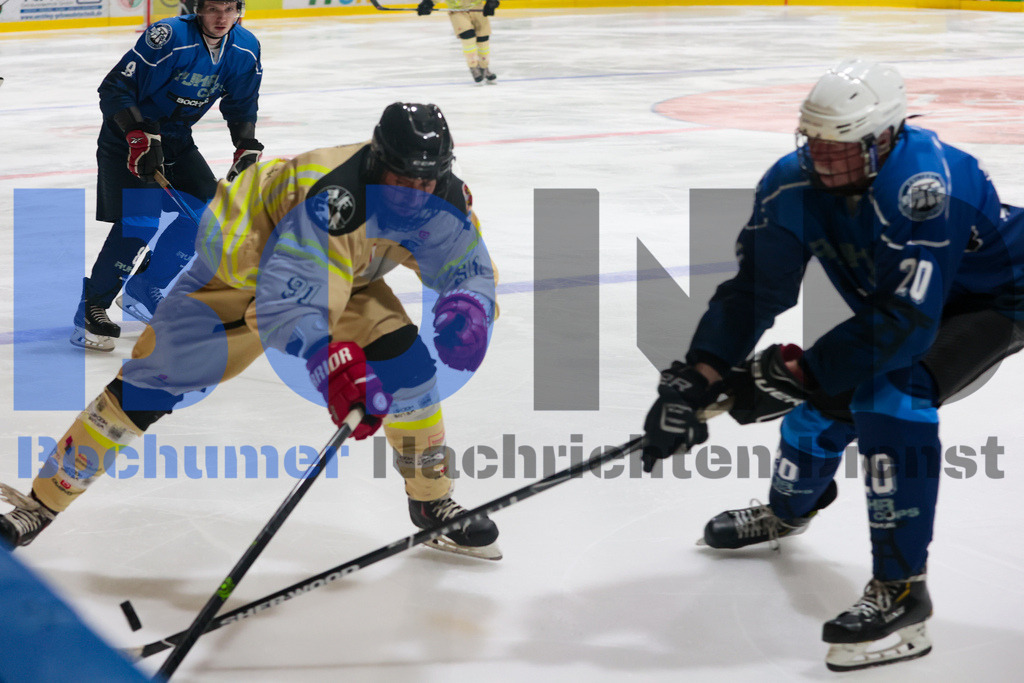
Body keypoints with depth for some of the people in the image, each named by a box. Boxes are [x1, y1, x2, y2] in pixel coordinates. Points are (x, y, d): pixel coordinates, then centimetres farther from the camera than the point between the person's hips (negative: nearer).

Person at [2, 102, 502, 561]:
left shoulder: (443, 199, -22)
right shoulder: (331, 199, -43)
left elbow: (470, 268, -11)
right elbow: (287, 301, -50)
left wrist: (467, 308, -35)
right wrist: (333, 363, -66)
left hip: (341, 271, 5)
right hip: (243, 264, -5)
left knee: (405, 362, -14)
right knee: (151, 384, -10)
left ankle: (433, 503, 8)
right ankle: (42, 503, 2)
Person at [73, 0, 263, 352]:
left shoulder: (245, 49, -6)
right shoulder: (170, 38, -27)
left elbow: (241, 104, 11)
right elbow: (115, 88, -26)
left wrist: (247, 149, 0)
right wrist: (140, 136, -35)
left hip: (176, 138, 7)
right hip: (127, 138, -7)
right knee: (140, 221, -21)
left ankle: (144, 291, 15)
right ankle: (90, 308, -10)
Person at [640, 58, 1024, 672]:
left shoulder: (925, 188, -40)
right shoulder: (795, 184, -19)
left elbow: (905, 325, -43)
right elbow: (754, 290, -17)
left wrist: (794, 373, -39)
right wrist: (694, 381, -28)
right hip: (904, 300, 7)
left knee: (892, 394, -28)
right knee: (830, 393, 7)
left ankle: (901, 590, -23)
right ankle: (788, 511, 41)